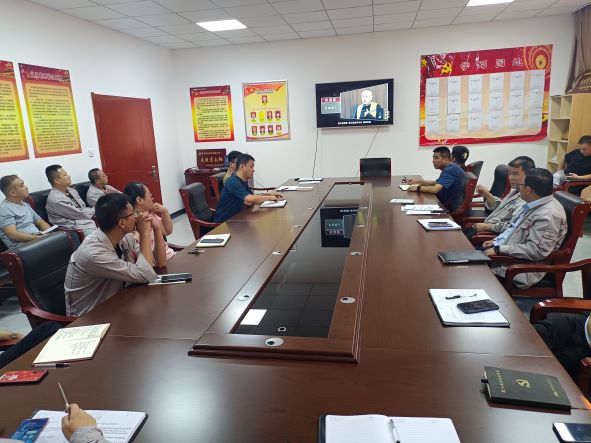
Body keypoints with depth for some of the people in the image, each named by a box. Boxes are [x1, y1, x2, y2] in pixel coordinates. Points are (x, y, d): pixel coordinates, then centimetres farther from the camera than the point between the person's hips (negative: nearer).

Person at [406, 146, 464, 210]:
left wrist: (418, 188, -16)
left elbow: (434, 189, -33)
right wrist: (418, 181, 7)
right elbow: (436, 183, 20)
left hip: (450, 208, -9)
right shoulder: (451, 168, 10)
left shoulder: (450, 170, -24)